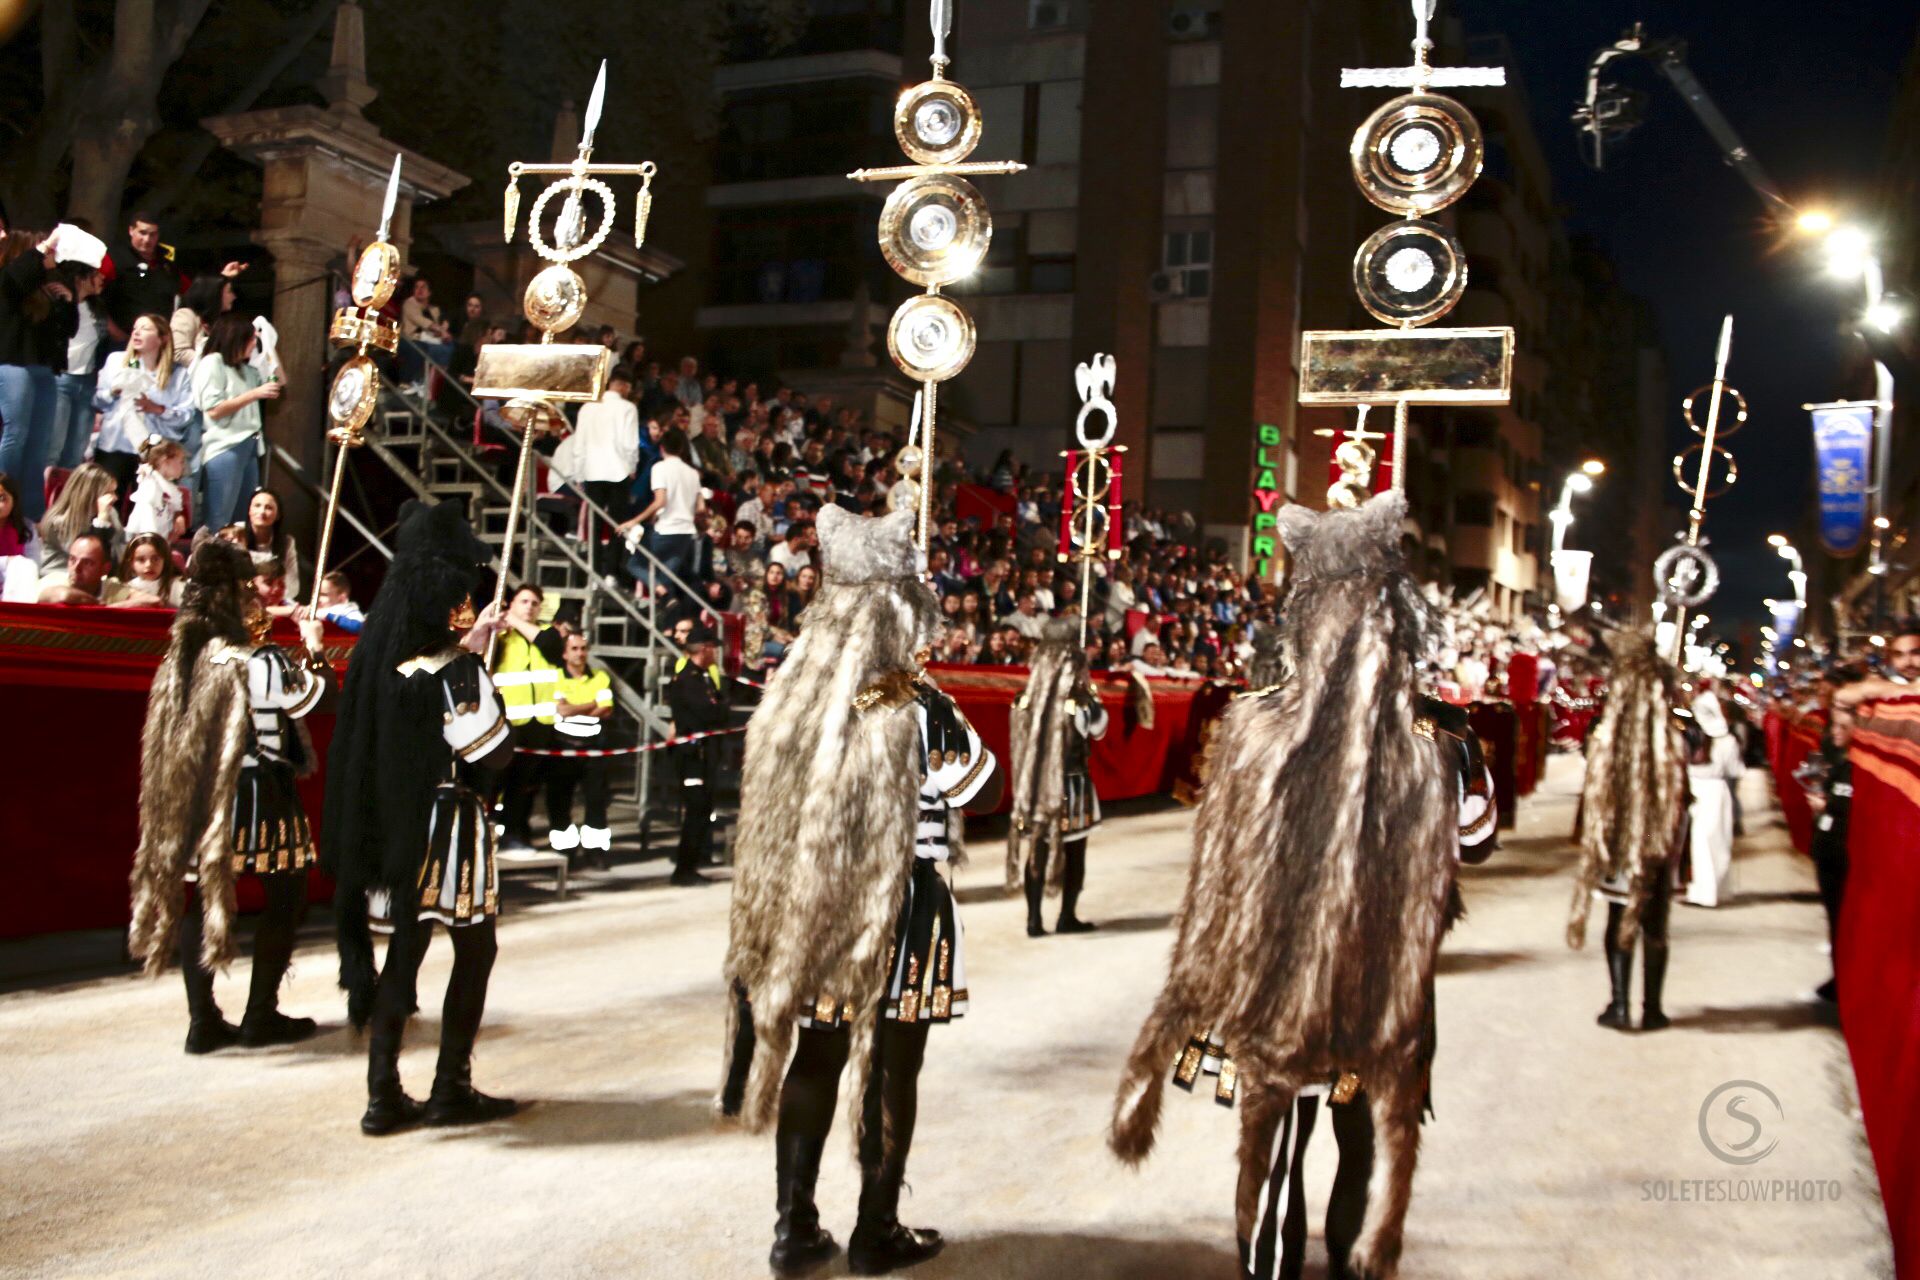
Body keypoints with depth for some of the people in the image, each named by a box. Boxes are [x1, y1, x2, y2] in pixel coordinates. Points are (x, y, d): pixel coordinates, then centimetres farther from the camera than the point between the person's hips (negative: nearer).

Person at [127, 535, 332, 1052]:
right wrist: (315, 649, 7)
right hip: (257, 791, -6)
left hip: (196, 791, 6)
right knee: (286, 893, 8)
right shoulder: (260, 661, -15)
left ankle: (203, 1020, 13)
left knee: (203, 893, 11)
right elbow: (314, 698, -7)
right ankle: (261, 1015, 10)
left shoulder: (185, 656, 3)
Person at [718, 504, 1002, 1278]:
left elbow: (770, 809, 8)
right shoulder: (917, 709, -15)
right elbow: (985, 791, -3)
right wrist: (954, 732, 10)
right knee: (890, 1071, 9)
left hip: (806, 906, 5)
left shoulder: (790, 699, -1)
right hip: (900, 907, -4)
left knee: (812, 1063, 14)